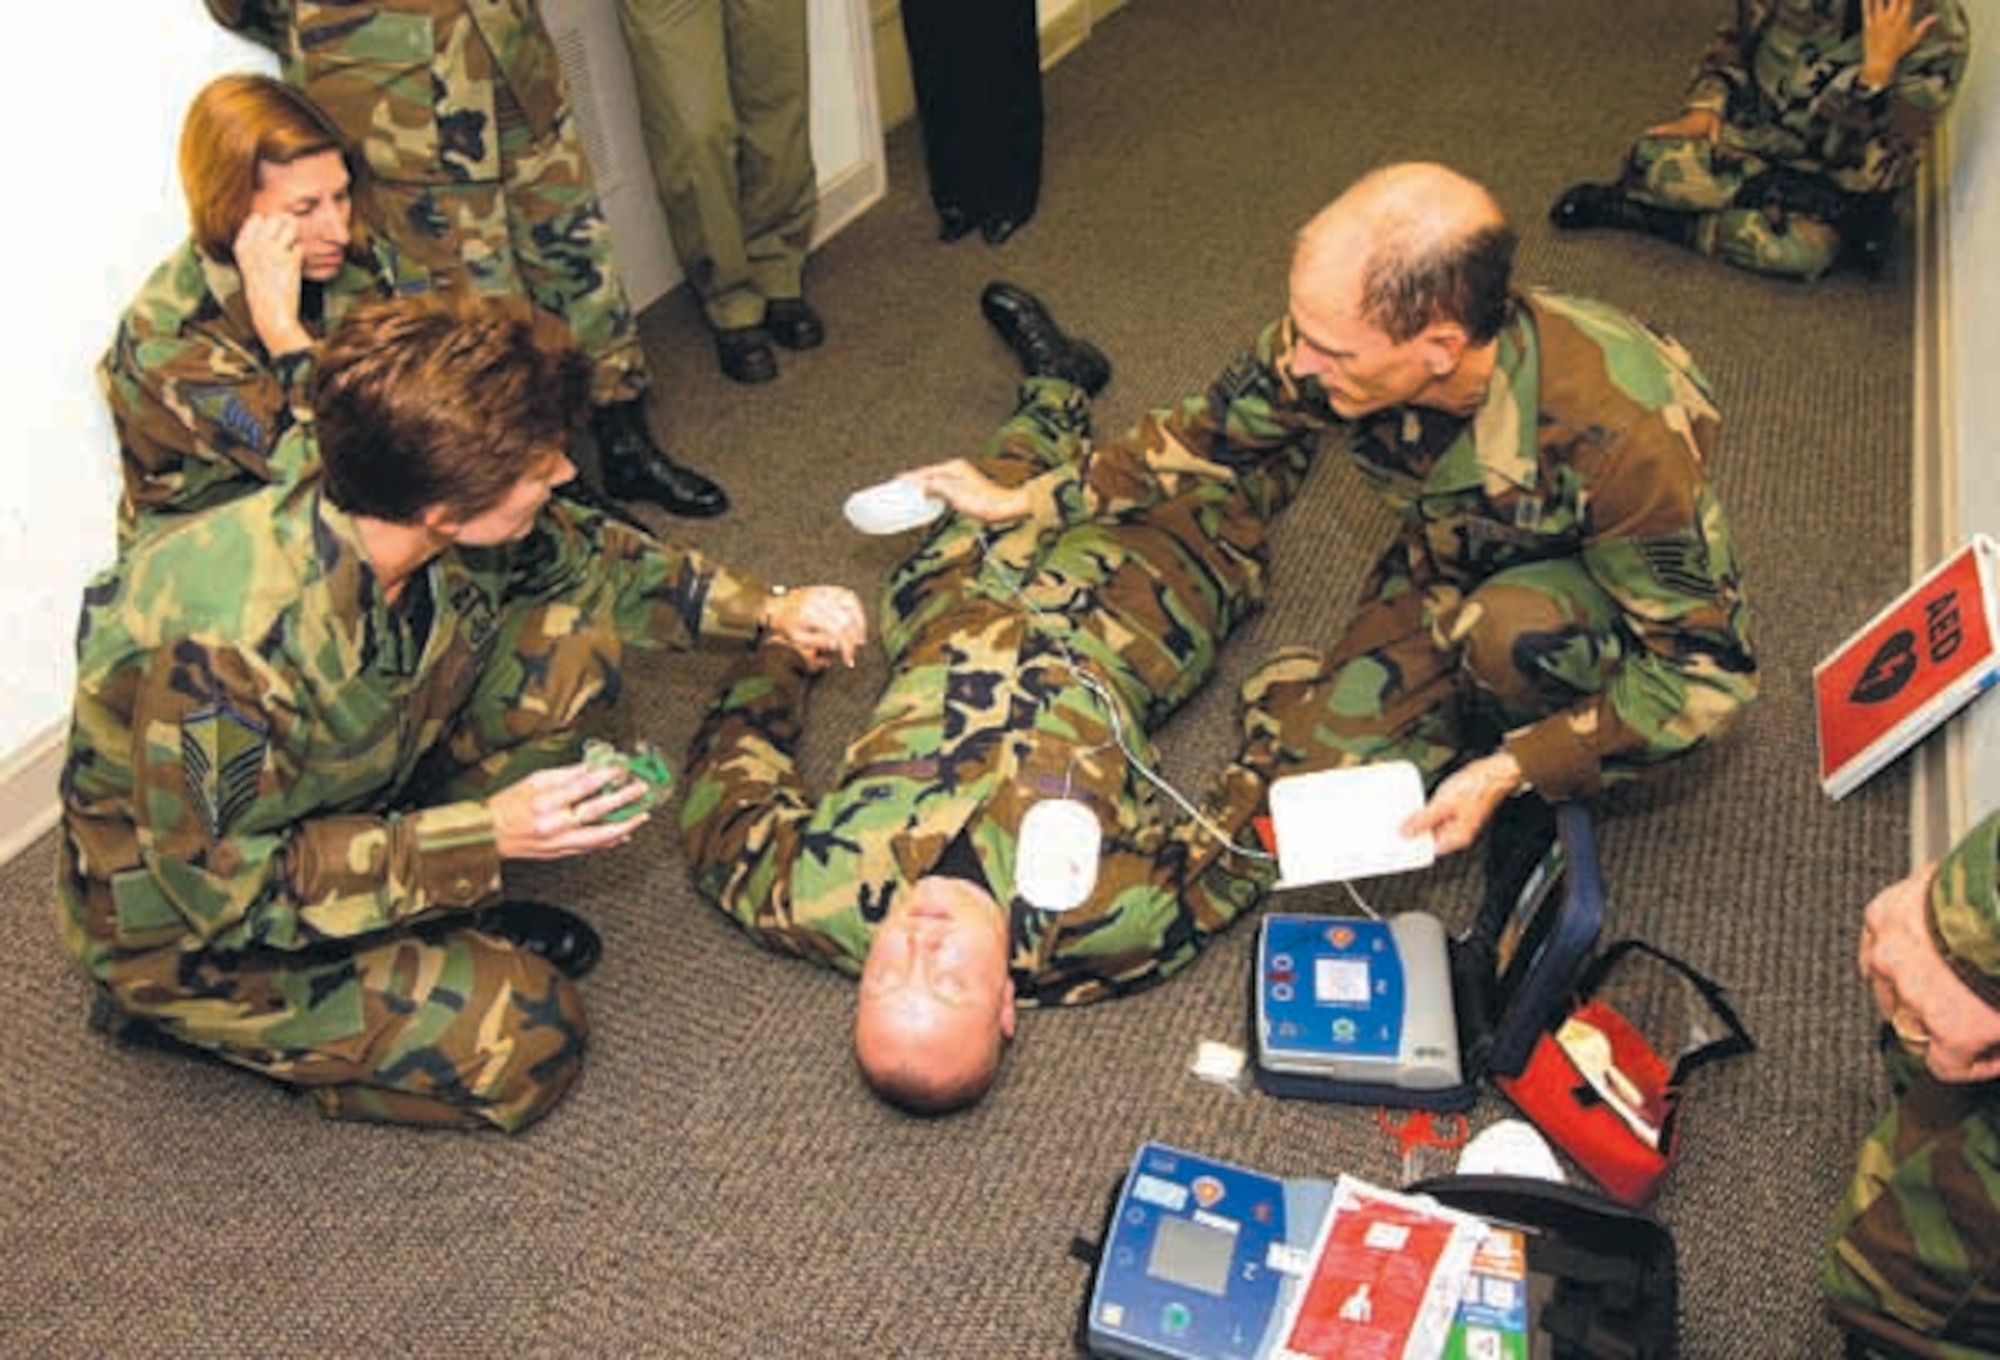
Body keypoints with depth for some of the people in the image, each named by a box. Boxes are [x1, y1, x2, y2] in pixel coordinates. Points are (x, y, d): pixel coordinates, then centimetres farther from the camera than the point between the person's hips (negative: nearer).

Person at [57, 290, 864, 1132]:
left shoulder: (454, 532, -20)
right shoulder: (224, 645, -38)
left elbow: (585, 556, 2)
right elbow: (225, 888, -27)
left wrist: (765, 609, -4)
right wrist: (483, 836, -31)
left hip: (358, 803, 6)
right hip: (189, 922, -5)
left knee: (574, 637, -10)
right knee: (520, 1043, -18)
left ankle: (444, 914, 1)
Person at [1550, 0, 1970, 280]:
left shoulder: (1938, 34, -20)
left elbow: (1871, 173, -24)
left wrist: (1877, 72, -34)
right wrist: (1707, 104, -9)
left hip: (1830, 181, -1)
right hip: (1753, 138, 1)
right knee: (1654, 162, -30)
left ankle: (1632, 210, -18)